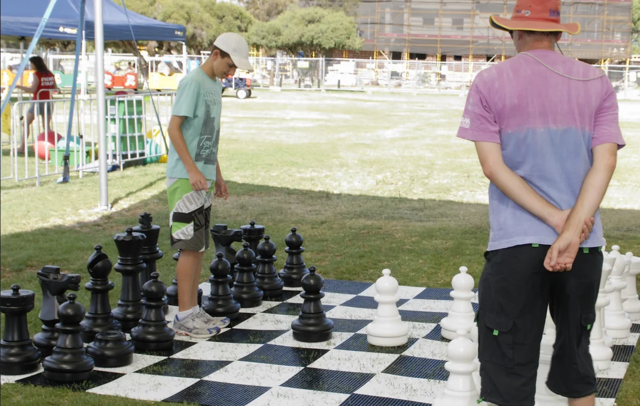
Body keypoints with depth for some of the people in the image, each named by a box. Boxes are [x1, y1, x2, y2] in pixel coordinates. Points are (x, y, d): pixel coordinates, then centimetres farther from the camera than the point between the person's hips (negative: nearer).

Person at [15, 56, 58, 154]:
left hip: (38, 101, -6)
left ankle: (22, 147, 1)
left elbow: (32, 89, -16)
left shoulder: (36, 74, -11)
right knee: (47, 125, 7)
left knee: (27, 123, 4)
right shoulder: (50, 74, 8)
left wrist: (19, 86, -12)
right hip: (48, 101, 6)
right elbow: (55, 88, 12)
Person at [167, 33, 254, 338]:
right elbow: (174, 127, -17)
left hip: (203, 177, 9)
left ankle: (193, 310, 18)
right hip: (185, 178, -9)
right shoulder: (193, 82, -12)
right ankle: (184, 316, -1)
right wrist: (192, 170, -23)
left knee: (200, 246, 11)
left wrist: (217, 175, 22)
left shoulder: (214, 85, 16)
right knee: (190, 246, -7)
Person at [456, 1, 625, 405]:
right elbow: (605, 161, -6)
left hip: (516, 244, -3)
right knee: (576, 356, 17)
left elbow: (493, 166, -8)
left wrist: (557, 218, -9)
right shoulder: (598, 83, 7)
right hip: (585, 246, 3)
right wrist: (571, 231, -14)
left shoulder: (490, 83, 1)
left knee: (509, 369, 3)